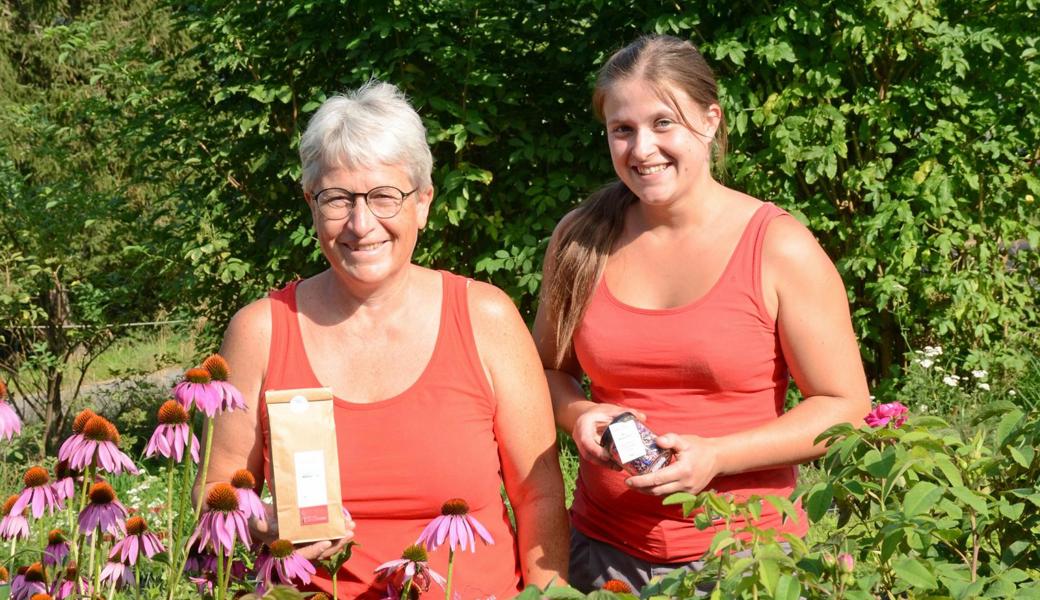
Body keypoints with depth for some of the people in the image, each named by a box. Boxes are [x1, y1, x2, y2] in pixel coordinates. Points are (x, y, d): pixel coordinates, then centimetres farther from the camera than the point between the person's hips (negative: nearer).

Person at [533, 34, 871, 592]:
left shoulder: (781, 248, -10)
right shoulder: (580, 238, 0)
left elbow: (845, 408, -7)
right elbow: (550, 369, 14)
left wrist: (715, 457, -18)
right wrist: (578, 416, -8)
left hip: (745, 552, -3)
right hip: (606, 551, 3)